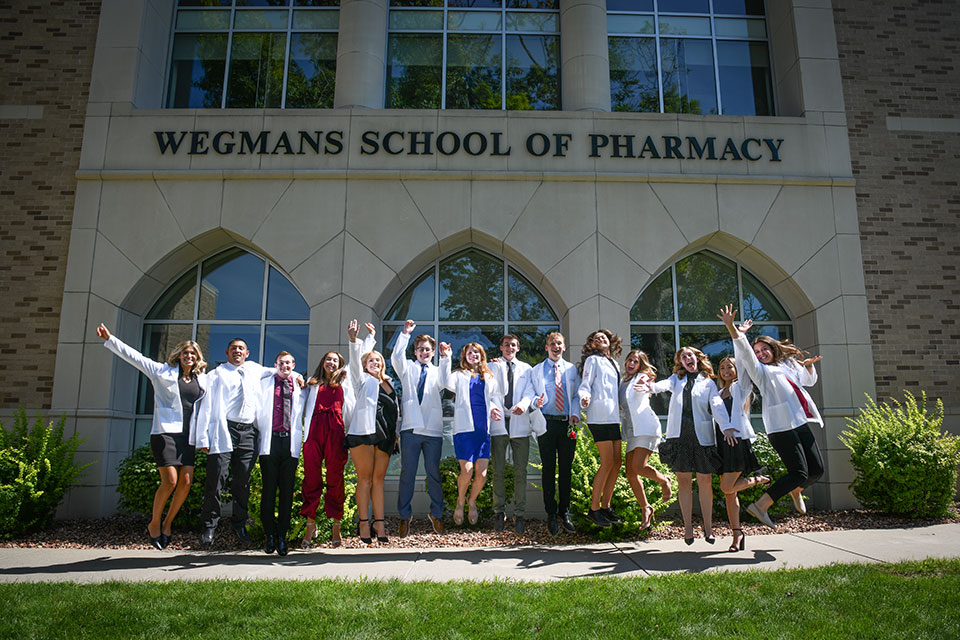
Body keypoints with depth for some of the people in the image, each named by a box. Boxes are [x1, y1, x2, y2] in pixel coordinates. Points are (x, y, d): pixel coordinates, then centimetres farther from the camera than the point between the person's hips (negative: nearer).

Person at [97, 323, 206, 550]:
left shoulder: (203, 379, 14)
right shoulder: (163, 372, 6)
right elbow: (134, 356, 4)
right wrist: (109, 339, 1)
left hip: (187, 435, 4)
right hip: (165, 431, -4)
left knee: (186, 481, -4)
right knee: (170, 481, -12)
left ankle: (167, 523, 16)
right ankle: (154, 524, 9)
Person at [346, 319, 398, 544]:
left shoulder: (388, 384, 21)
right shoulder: (363, 380, 9)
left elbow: (395, 410, 26)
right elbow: (355, 361, -8)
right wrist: (353, 340, -22)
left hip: (384, 436, 4)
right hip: (363, 432, -4)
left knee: (379, 479, 4)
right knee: (365, 478, -3)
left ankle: (379, 522, 5)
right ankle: (364, 523, 1)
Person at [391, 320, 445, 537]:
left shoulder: (438, 372, 15)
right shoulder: (408, 368, 14)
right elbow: (396, 356, -6)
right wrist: (405, 333, -14)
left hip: (433, 430, 1)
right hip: (411, 428, 0)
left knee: (434, 474, 5)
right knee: (407, 473, 2)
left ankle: (436, 514, 19)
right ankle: (405, 516, 12)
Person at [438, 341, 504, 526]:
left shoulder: (489, 378, 20)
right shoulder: (460, 375, 9)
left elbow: (496, 398, 15)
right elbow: (447, 383, -11)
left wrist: (494, 411, -6)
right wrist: (446, 359, -17)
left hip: (483, 429, 3)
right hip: (465, 428, -3)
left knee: (482, 474, -4)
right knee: (467, 471, -12)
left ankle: (472, 502, 24)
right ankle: (460, 502, 16)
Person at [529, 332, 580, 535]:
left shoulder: (572, 369, 14)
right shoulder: (536, 371, 11)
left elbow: (577, 395, 11)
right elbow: (531, 394, 5)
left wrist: (575, 414, -5)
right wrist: (536, 402, -17)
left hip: (567, 424, 1)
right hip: (547, 423, -1)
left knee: (566, 469, 5)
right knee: (548, 469, 1)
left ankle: (564, 513, 15)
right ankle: (551, 514, 9)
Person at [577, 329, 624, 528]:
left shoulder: (614, 363, 22)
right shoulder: (593, 360, 1)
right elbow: (585, 385, -8)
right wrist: (585, 398, -27)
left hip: (613, 418, 8)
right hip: (600, 416, -8)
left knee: (616, 463, 5)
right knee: (607, 463, -10)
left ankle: (605, 507, 15)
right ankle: (594, 509, -2)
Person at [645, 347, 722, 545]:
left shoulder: (708, 382, 12)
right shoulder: (677, 378, 17)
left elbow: (717, 405, -3)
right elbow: (666, 384, -5)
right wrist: (652, 387, -29)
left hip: (702, 434, -1)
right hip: (679, 433, 1)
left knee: (705, 481, 0)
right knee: (683, 480, 1)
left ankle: (708, 527, 12)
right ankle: (688, 527, 9)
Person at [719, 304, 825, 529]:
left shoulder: (789, 365, 21)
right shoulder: (761, 370, 4)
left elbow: (809, 381, 35)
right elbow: (744, 352, -13)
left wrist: (809, 366, 12)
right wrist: (731, 327, -27)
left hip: (801, 424, 7)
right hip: (781, 426, -7)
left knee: (817, 470, 8)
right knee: (799, 473, -14)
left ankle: (796, 491, 38)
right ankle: (760, 506, -9)